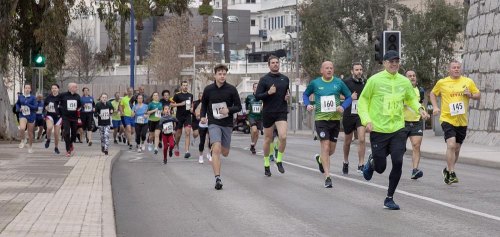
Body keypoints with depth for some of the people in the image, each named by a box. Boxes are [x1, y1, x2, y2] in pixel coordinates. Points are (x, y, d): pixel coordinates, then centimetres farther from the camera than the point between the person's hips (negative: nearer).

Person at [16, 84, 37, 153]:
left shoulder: (32, 98, -4)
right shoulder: (20, 97, 4)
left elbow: (36, 107, -10)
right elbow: (17, 104, 20)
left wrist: (27, 104, -22)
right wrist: (18, 109, -1)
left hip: (31, 116, 0)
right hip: (23, 116, 0)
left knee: (30, 133, 9)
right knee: (22, 128, -28)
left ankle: (30, 147, 30)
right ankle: (22, 141, 0)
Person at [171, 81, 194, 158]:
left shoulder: (190, 95, 9)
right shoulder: (177, 95, -2)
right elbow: (171, 104, -3)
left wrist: (191, 108, 3)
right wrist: (180, 104, -14)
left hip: (187, 116, 2)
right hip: (179, 116, -2)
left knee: (188, 133, -13)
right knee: (178, 134, 9)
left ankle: (187, 151, -20)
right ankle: (177, 147, 36)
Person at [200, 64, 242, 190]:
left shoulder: (231, 89, -3)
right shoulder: (208, 89, -1)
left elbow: (238, 107, 1)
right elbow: (204, 104, 16)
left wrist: (228, 110, -19)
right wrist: (203, 116, -2)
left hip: (227, 124, 2)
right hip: (213, 123, -2)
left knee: (225, 153, 11)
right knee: (216, 149, -19)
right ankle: (217, 178, -19)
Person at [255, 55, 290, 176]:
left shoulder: (285, 79, 9)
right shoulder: (264, 79, -2)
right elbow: (257, 96, -5)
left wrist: (288, 97, 2)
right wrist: (268, 93, -20)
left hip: (282, 112, 1)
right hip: (268, 113, -1)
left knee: (283, 137, -18)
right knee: (268, 139, 9)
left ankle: (279, 160, 2)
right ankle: (266, 164, 24)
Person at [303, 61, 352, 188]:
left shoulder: (339, 82, 1)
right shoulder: (315, 83, 0)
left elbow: (349, 96, 8)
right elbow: (305, 94, 16)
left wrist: (343, 107, -10)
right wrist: (307, 105, -3)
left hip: (335, 119, 3)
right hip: (321, 119, -3)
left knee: (332, 150, 13)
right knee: (325, 147, -12)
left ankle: (320, 159, 47)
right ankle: (327, 177, -8)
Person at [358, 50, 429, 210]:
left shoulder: (404, 82, 5)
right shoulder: (375, 80, -6)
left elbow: (411, 99, 21)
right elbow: (362, 101, 0)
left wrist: (419, 108, 0)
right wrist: (367, 120, -13)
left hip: (398, 129, 3)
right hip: (378, 130, -3)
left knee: (398, 163, -9)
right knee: (381, 168, 2)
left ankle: (389, 198, 7)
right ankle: (371, 162, 41)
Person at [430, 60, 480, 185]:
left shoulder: (468, 82, 5)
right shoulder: (442, 83, 0)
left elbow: (478, 95, 12)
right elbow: (433, 93, 16)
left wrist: (470, 95, -9)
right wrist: (435, 107, 2)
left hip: (462, 121, 3)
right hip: (447, 119, -3)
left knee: (457, 148, 13)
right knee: (451, 145, -20)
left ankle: (448, 170, 34)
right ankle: (451, 173, -14)